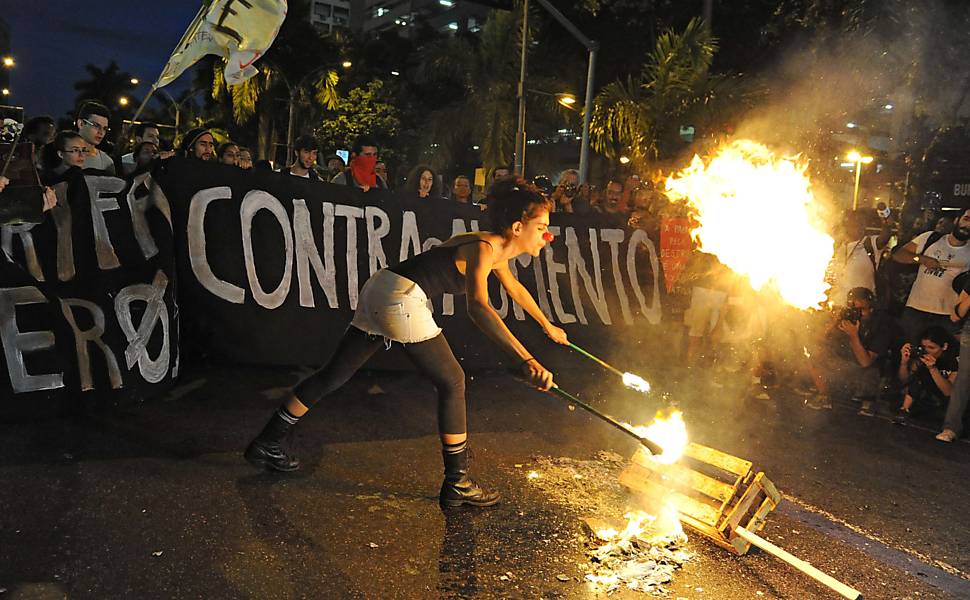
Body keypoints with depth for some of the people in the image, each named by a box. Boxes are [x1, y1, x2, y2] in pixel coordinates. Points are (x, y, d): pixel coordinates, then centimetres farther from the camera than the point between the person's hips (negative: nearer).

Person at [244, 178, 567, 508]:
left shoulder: (497, 248, 13)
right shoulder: (483, 249, -16)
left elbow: (515, 288, 33)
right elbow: (477, 307, -34)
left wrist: (548, 325, 44)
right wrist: (526, 360, -44)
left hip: (380, 290, 9)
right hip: (401, 296, -9)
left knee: (333, 375, 14)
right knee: (452, 382, -1)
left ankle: (266, 444, 24)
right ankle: (456, 484, 6)